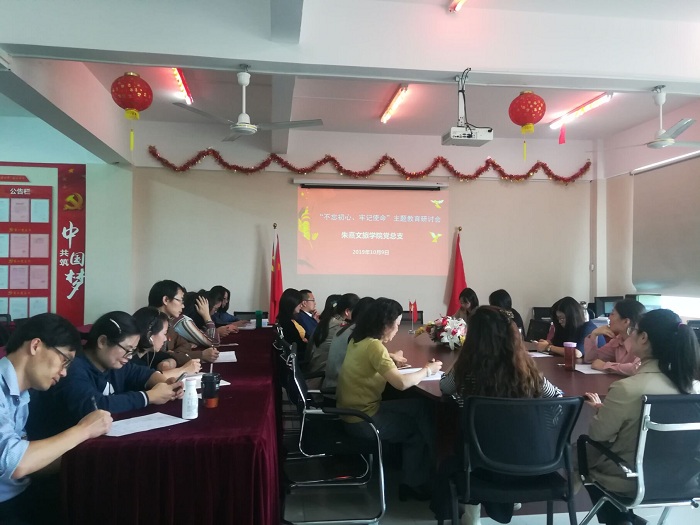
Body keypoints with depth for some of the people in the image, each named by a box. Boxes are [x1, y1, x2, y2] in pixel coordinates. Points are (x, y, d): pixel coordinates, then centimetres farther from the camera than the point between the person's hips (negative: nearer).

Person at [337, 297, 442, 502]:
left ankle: (412, 479, 17)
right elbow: (401, 383, -31)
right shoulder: (373, 345, -24)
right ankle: (413, 483, 25)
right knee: (420, 425, 8)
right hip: (363, 420, -8)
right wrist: (427, 370, -15)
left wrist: (391, 358, 3)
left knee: (419, 407, 11)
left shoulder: (359, 340, 4)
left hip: (354, 411, 8)